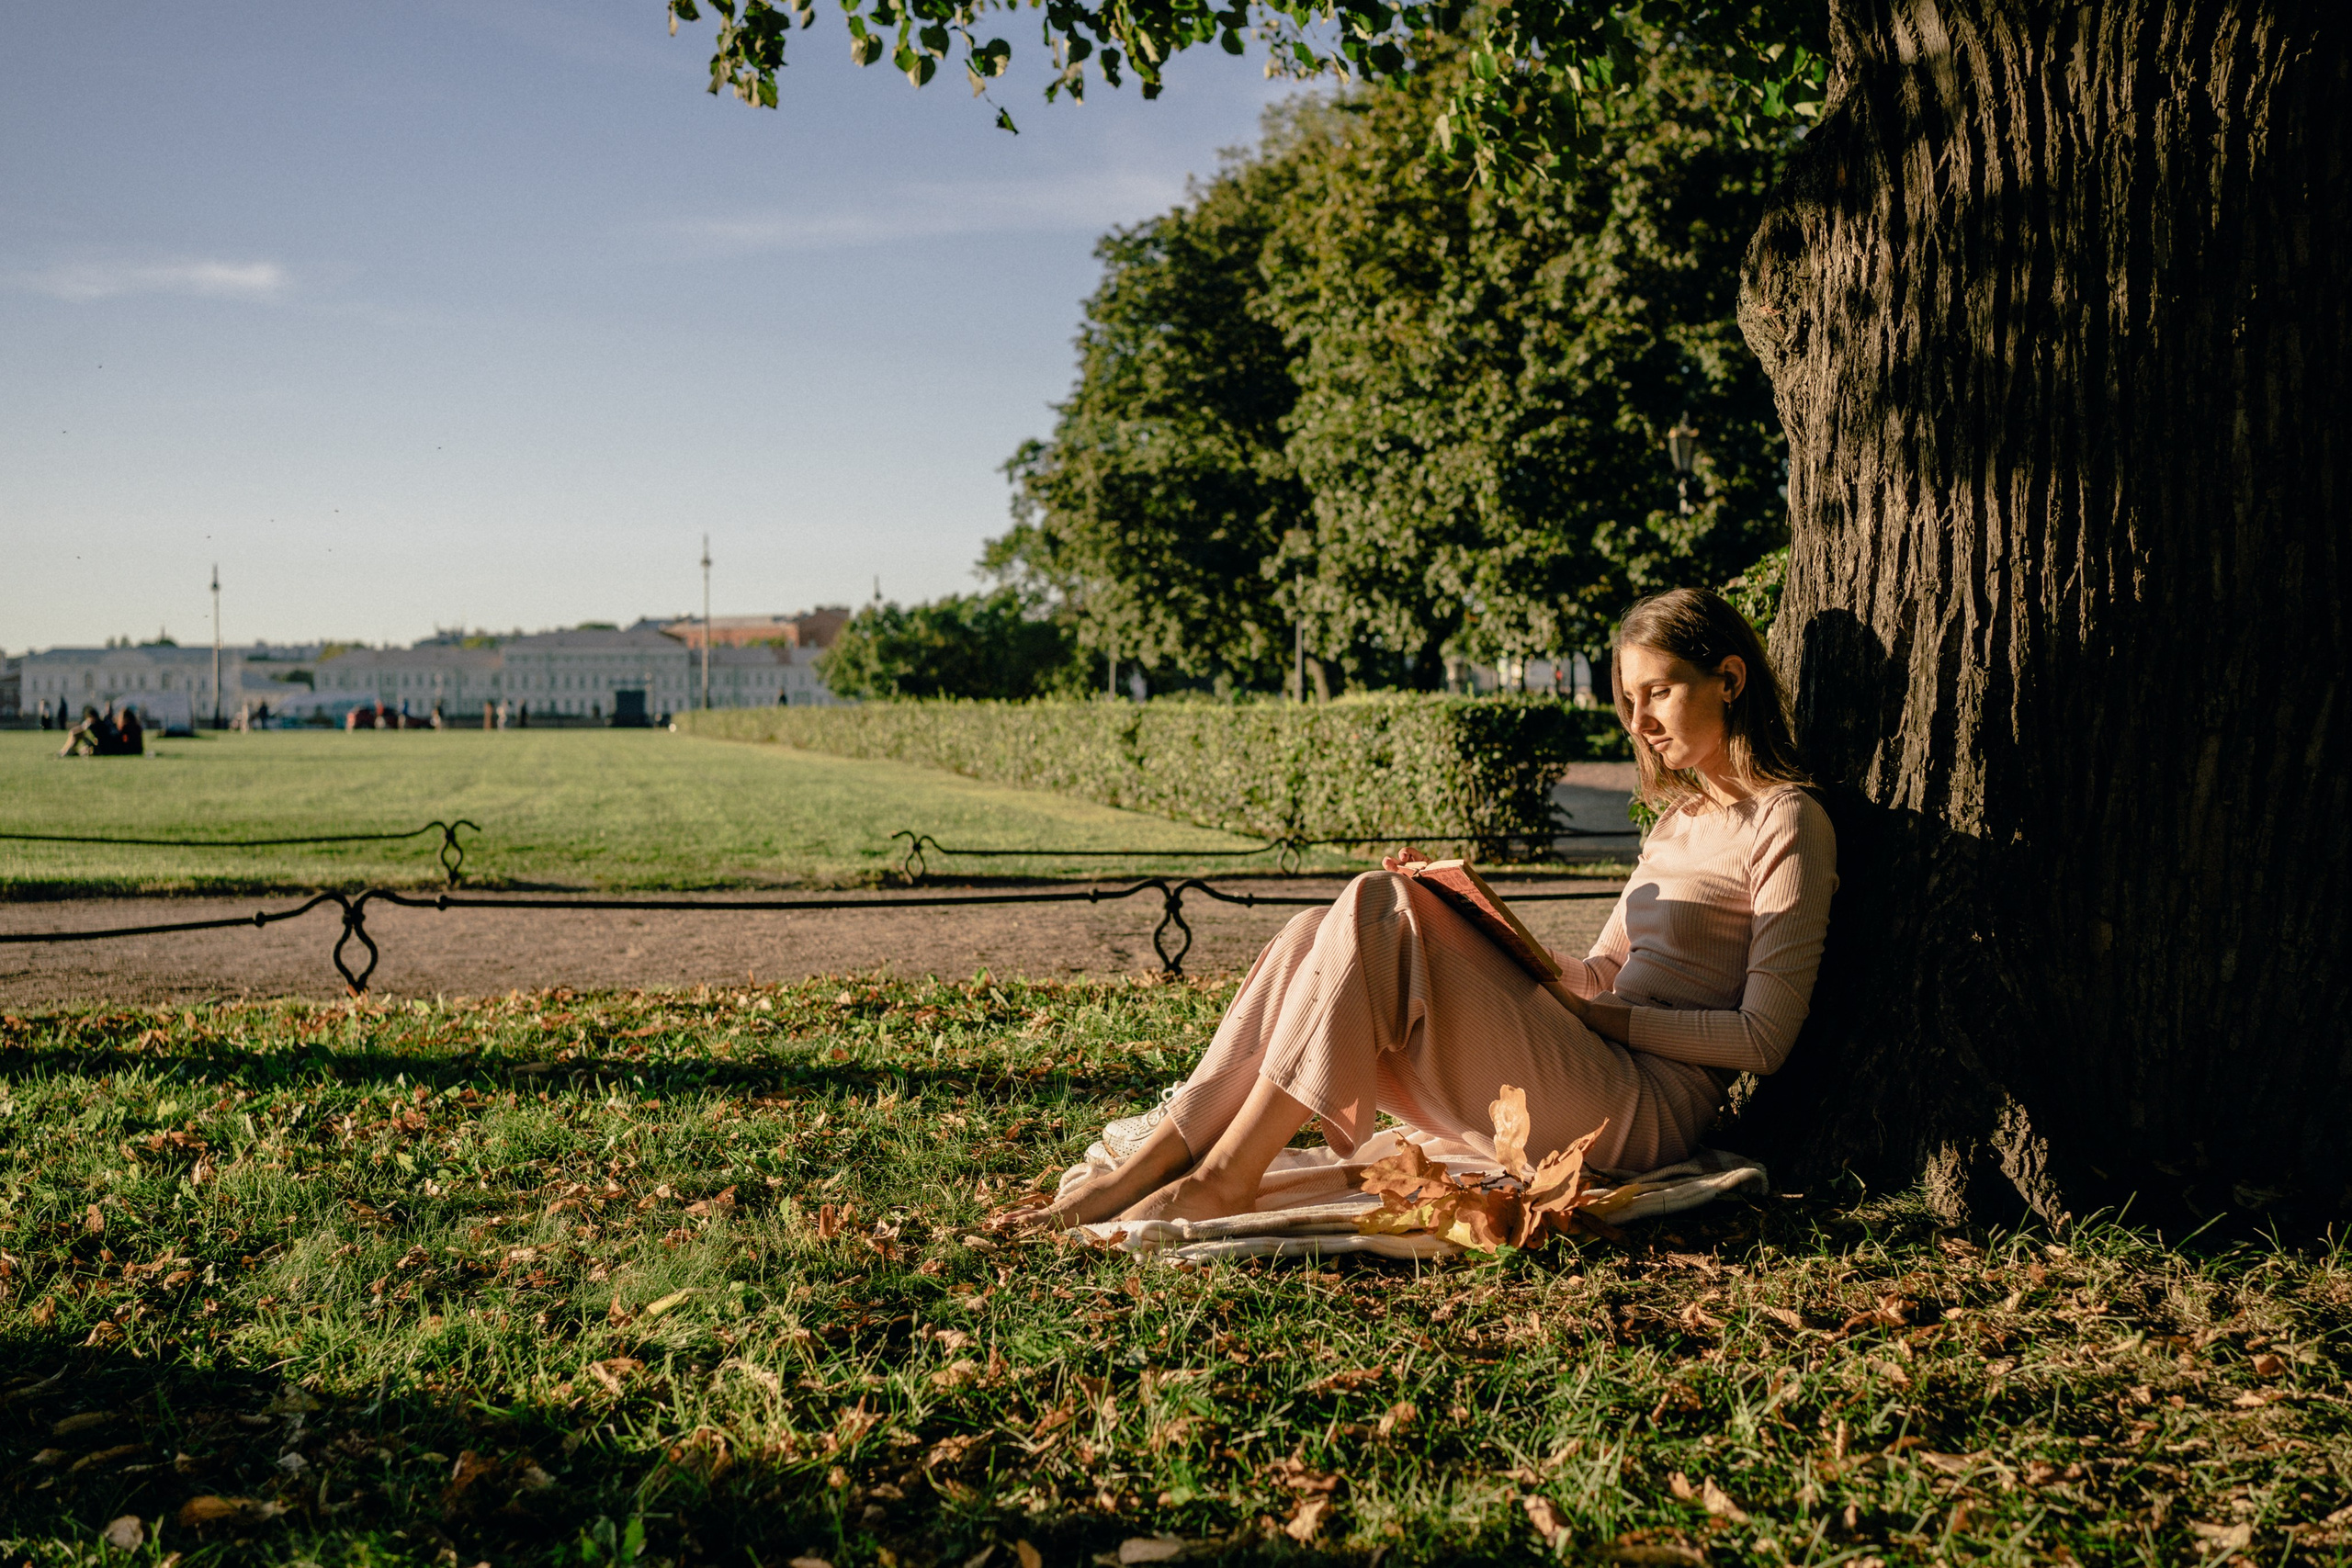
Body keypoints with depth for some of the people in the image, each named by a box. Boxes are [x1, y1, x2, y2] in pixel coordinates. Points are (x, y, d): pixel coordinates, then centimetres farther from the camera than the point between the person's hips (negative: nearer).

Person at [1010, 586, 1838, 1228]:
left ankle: (1223, 1178, -23)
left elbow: (1762, 1036, -8)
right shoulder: (1679, 815, 24)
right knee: (1328, 937, -11)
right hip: (1593, 1078, 8)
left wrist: (1599, 1015, -12)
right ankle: (1151, 1164, -17)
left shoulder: (1785, 821, -2)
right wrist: (1484, 948, 7)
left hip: (1647, 1111, -8)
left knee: (1378, 910, -24)